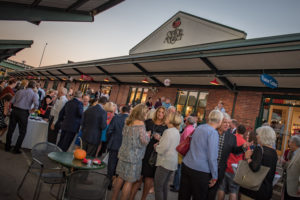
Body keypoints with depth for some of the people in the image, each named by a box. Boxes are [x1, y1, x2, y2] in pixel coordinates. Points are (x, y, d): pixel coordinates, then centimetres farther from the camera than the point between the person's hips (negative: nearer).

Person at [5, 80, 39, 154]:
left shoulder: (19, 91, 9)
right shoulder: (34, 94, -2)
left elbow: (12, 101, 6)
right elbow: (36, 104, -18)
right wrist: (31, 110, -1)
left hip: (14, 111, 4)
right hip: (23, 113, -4)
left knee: (10, 130, 15)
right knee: (22, 132, 9)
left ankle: (7, 147, 25)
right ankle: (16, 149, 10)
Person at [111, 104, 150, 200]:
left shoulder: (128, 121, 6)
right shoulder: (141, 124, -17)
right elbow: (145, 141, -16)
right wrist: (148, 135, 4)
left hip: (124, 153, 7)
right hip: (134, 156, -7)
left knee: (120, 177, 17)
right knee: (129, 181, 5)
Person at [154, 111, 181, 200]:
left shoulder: (168, 131, -18)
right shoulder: (177, 132, 10)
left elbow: (162, 149, -20)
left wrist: (156, 146, 0)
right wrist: (160, 142, 8)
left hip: (165, 162, -9)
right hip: (173, 162, 9)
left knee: (158, 186, -1)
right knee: (164, 185, 19)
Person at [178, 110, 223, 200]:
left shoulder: (199, 127, 8)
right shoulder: (213, 133, -13)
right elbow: (212, 157, -15)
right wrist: (214, 176, -5)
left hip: (186, 165, 7)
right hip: (200, 171, -7)